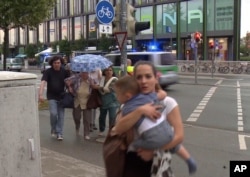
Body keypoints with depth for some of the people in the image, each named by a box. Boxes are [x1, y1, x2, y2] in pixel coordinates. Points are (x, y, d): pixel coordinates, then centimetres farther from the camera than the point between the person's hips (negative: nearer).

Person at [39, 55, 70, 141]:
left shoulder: (64, 71, -2)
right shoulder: (48, 72, -10)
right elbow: (43, 82, -22)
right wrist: (41, 94, -35)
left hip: (61, 96, 2)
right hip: (52, 96, -2)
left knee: (61, 115, 2)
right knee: (53, 113, -14)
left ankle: (59, 133, 11)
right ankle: (53, 129, 12)